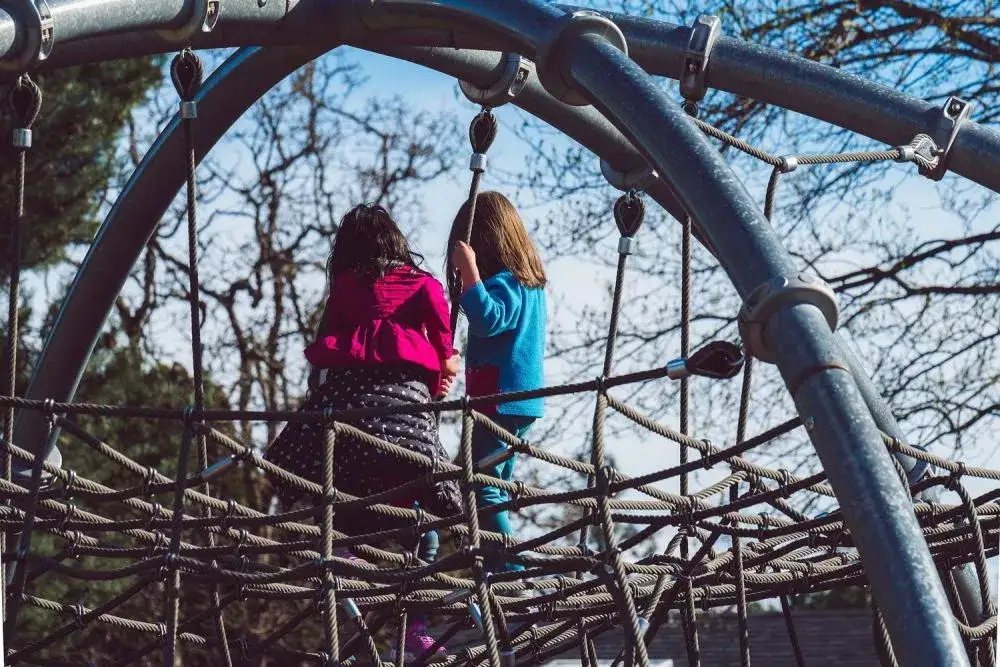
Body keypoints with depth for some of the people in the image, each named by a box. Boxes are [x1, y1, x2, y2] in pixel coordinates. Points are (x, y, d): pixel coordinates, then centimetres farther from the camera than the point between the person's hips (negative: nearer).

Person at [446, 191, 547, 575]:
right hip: (520, 399, 10)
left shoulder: (505, 281, -13)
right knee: (494, 486, 16)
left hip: (501, 397, -10)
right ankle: (493, 567, 19)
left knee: (480, 486, -11)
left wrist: (468, 271, -27)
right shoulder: (530, 281, 16)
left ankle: (509, 569, -15)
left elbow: (487, 320, -29)